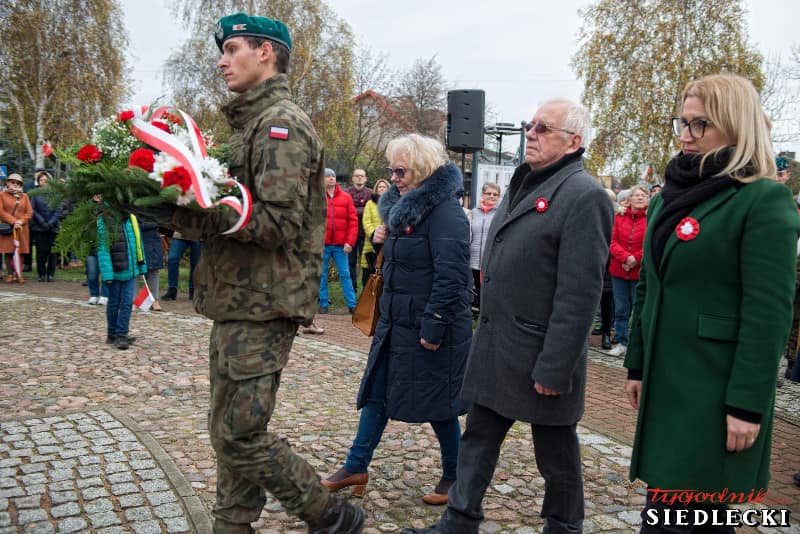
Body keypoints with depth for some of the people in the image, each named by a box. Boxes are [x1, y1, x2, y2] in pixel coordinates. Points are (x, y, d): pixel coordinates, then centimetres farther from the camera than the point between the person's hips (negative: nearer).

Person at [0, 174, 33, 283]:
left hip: (22, 228, 1)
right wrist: (13, 221, -14)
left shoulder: (24, 196, 13)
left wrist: (21, 221, -11)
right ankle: (10, 274, 4)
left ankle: (18, 274, 5)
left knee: (20, 251, -1)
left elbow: (29, 212, 6)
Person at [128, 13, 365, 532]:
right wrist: (179, 210, -1)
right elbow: (234, 216, 15)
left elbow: (279, 222, -21)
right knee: (230, 431, 15)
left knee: (242, 434, -5)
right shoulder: (252, 122, 20)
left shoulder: (282, 123, -10)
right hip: (238, 300, 10)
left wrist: (182, 212, -19)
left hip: (263, 304, -10)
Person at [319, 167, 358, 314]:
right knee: (322, 275, 6)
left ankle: (352, 305, 9)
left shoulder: (346, 197, 6)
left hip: (340, 245, 1)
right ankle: (323, 304, 16)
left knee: (345, 274, 4)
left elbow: (353, 221, 4)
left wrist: (349, 242, -4)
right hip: (322, 245, -1)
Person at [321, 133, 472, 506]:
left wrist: (434, 327, -25)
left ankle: (454, 476, 25)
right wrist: (384, 238, 3)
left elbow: (450, 276, -24)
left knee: (436, 404, 5)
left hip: (430, 328, -9)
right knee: (376, 393, 13)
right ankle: (356, 468, 26)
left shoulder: (444, 212, -18)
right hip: (396, 322, 9)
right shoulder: (406, 207, 11)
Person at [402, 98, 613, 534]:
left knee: (556, 453, 12)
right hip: (493, 346, 8)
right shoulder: (523, 184, 12)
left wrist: (554, 368, -21)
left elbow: (579, 293, -20)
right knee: (478, 437, 15)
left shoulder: (584, 196, -16)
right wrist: (485, 332, 17)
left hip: (538, 355, -8)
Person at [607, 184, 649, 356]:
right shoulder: (619, 217, 7)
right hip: (618, 271, 3)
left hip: (640, 272, -3)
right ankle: (621, 343, 20)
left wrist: (635, 260, -14)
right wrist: (626, 257, -14)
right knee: (621, 309, 10)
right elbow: (613, 241, 1)